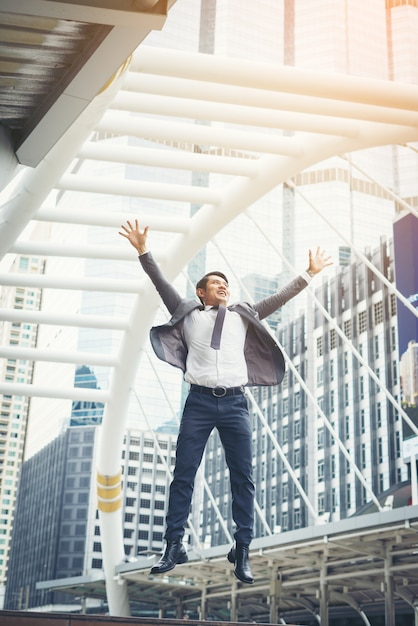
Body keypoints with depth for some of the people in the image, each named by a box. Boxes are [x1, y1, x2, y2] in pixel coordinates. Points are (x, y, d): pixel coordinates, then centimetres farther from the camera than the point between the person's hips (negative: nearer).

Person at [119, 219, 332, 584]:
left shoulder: (243, 316, 18)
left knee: (243, 476, 0)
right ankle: (174, 547, 6)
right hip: (200, 402, -1)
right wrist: (143, 252, 2)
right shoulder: (189, 314, 14)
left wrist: (309, 275, 20)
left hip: (235, 403, 2)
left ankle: (242, 551, 7)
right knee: (183, 474, -1)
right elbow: (162, 285, 8)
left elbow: (279, 298, 20)